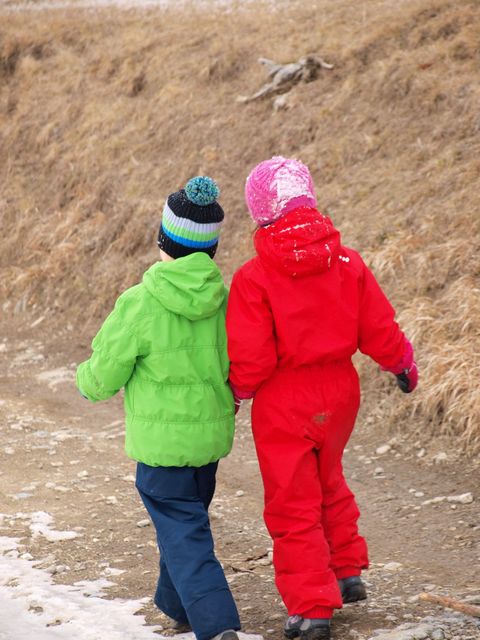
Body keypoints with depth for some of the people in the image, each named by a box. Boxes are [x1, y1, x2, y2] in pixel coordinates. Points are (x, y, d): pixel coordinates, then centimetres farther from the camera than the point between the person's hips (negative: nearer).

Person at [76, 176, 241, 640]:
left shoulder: (139, 305, -20)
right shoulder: (226, 299, -7)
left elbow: (103, 377, -10)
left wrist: (84, 378, 13)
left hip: (161, 440, -5)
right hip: (212, 433, 5)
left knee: (183, 535, -1)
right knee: (186, 518, 25)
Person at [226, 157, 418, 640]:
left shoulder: (253, 279, -19)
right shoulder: (346, 263, -7)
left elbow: (250, 360, -18)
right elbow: (378, 329, 0)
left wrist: (236, 390, 2)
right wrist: (403, 363, 19)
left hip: (283, 402, -4)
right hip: (339, 391, 5)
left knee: (293, 506, 8)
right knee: (327, 482, 29)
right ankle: (347, 573, 38)